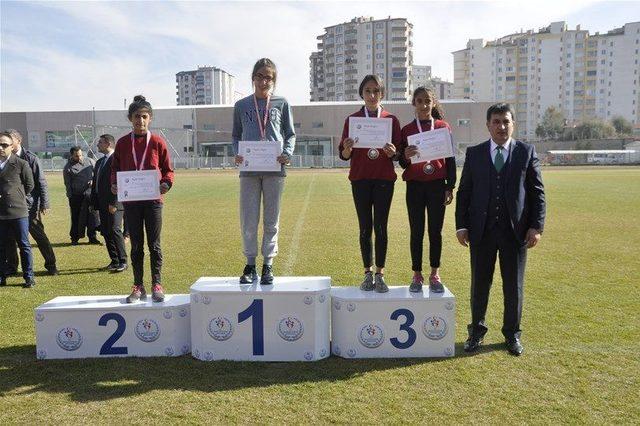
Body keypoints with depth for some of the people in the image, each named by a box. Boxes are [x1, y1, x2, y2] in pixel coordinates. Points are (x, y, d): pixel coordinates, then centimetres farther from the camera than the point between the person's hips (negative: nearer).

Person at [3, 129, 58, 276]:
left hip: (29, 205, -4)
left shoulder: (31, 158, -6)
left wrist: (44, 204, -10)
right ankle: (11, 267, 24)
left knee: (40, 236, 3)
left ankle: (51, 265, 15)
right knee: (9, 238, 9)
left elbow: (42, 183, -6)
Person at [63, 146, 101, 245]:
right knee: (76, 218, 7)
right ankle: (74, 238, 18)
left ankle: (92, 237, 9)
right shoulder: (68, 167, 0)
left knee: (92, 215, 0)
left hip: (89, 192, 1)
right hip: (76, 195, -1)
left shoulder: (89, 161, 6)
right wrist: (70, 197, -1)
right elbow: (67, 184, 3)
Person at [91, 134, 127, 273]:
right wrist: (93, 202, 16)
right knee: (106, 232, 8)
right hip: (102, 204, 9)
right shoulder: (99, 162, 20)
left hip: (114, 204, -9)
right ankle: (114, 261, 15)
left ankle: (123, 261, -3)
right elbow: (95, 183, 21)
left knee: (114, 230, -12)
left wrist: (114, 203, -20)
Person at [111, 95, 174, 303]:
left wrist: (167, 183, -16)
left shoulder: (157, 142, 0)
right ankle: (138, 286, 18)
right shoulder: (122, 143, 5)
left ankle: (157, 284, 14)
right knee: (136, 245, 8)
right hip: (130, 200, 2)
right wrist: (114, 184, -8)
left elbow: (168, 169, 4)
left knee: (154, 244, 3)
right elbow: (115, 169, 11)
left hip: (153, 200, -2)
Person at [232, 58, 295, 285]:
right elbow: (236, 135, 17)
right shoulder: (241, 105, 12)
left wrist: (288, 153, -9)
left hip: (274, 168, -1)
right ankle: (250, 264, 15)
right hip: (249, 169, 1)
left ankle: (268, 265, 15)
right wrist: (237, 154, -4)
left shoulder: (281, 104, 9)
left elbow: (290, 134, 11)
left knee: (272, 220, 5)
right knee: (248, 220, 1)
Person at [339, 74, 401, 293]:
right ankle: (368, 273, 15)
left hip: (384, 179, 0)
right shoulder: (352, 119, 5)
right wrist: (347, 149, -19)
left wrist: (393, 152, -17)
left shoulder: (391, 119, 5)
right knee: (365, 227, 5)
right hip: (360, 179, 0)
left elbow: (398, 153, 6)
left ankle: (380, 274, 9)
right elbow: (344, 155, 3)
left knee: (381, 227, 0)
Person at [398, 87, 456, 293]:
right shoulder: (407, 130, 5)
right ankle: (417, 275, 14)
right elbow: (402, 162, 5)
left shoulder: (444, 127, 5)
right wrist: (406, 157, -18)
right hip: (415, 186, 0)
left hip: (438, 185, 0)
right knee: (417, 232, 4)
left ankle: (435, 274, 16)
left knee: (436, 231, 5)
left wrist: (450, 187, 1)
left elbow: (451, 159, 6)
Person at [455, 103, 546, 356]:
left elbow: (537, 192, 2)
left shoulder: (526, 152, 4)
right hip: (482, 230, 1)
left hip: (515, 231, 0)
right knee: (479, 283, 8)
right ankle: (476, 331, 24)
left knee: (514, 285, 9)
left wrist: (536, 227, -6)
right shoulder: (474, 153, 6)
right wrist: (461, 226, -1)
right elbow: (464, 192, 5)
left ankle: (512, 334, 26)